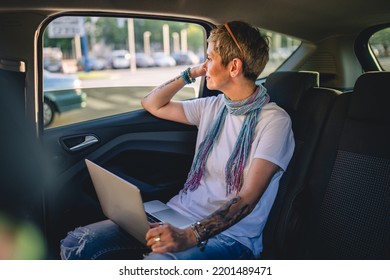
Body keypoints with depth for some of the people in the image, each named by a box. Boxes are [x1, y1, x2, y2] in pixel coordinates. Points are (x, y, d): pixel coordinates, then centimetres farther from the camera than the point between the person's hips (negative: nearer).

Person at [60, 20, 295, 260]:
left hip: (230, 235, -6)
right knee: (77, 242, -11)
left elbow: (248, 198, -19)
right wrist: (191, 74, 13)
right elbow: (152, 104, 23)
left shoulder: (274, 121, -9)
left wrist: (191, 236, -31)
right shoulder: (213, 107, 12)